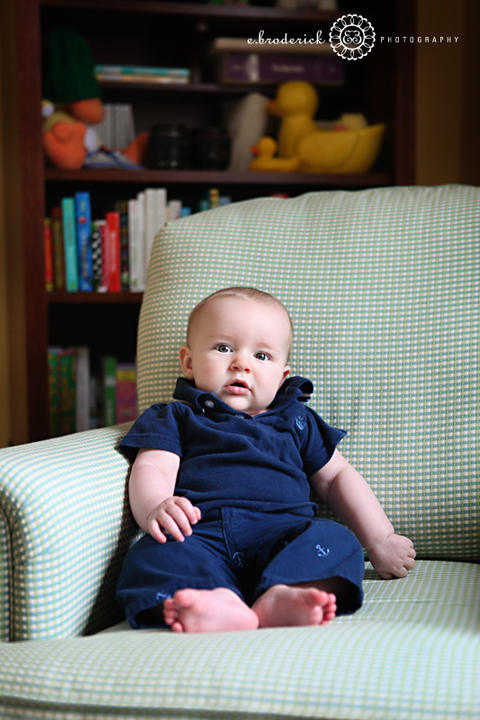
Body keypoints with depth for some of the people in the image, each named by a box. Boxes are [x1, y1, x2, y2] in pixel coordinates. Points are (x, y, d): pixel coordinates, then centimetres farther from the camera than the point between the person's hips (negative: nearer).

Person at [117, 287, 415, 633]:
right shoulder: (174, 418, 21)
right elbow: (152, 468, 5)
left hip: (282, 530, 2)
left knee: (336, 540, -29)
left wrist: (380, 540, 23)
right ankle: (218, 605, -59)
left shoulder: (296, 420, 29)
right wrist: (155, 508, -20)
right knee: (153, 552, -34)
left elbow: (337, 477, 33)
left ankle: (281, 599, -53)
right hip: (201, 531, -2)